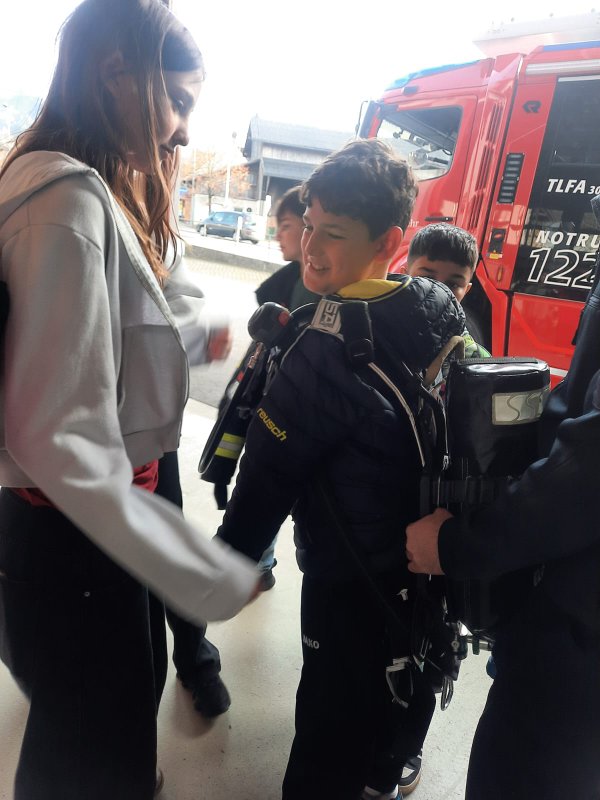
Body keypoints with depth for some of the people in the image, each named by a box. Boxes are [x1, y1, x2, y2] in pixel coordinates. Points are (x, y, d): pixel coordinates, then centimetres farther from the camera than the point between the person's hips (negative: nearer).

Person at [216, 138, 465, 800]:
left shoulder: (328, 349, -28)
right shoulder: (444, 310, -4)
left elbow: (270, 476, -21)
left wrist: (231, 557, -6)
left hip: (353, 582, -8)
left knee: (334, 723, 13)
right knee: (409, 678, 30)